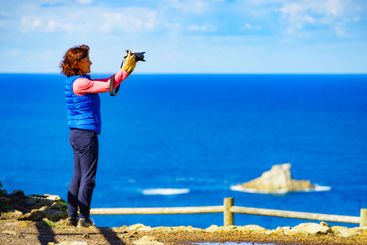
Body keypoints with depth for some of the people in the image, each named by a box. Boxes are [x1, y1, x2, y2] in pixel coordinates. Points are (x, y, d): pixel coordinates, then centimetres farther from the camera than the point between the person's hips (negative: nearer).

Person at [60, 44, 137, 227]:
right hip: (86, 133, -10)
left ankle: (72, 216, 14)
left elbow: (105, 82, 15)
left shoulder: (75, 81, 13)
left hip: (76, 134, 10)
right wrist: (125, 69, -10)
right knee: (88, 177, -3)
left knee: (77, 176, 13)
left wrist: (125, 69, 6)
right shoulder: (79, 82, -17)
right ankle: (83, 217, -1)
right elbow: (108, 86, -19)